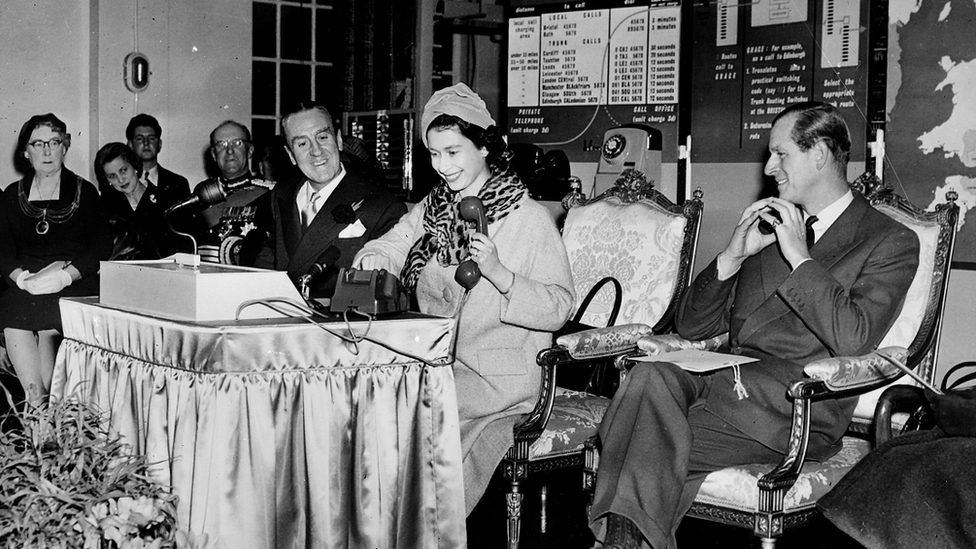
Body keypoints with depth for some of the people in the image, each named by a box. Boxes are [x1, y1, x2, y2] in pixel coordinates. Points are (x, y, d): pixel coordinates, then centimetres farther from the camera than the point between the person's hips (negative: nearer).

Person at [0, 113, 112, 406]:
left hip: (75, 286, -2)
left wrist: (65, 275, -13)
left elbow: (102, 248, 1)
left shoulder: (84, 192, 10)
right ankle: (38, 404, -25)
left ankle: (39, 402, -21)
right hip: (25, 285, 2)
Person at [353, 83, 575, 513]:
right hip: (434, 361, 6)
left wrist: (497, 273, -25)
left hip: (498, 376, -6)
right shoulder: (432, 208, 13)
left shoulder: (529, 219, -7)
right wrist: (373, 262, -11)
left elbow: (559, 308, -11)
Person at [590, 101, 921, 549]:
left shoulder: (891, 242, 6)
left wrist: (799, 256, -8)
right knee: (650, 376, -29)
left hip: (795, 409, -5)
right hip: (725, 380, 5)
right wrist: (733, 255, 5)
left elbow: (853, 340, -12)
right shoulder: (767, 228, 24)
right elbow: (690, 326, 19)